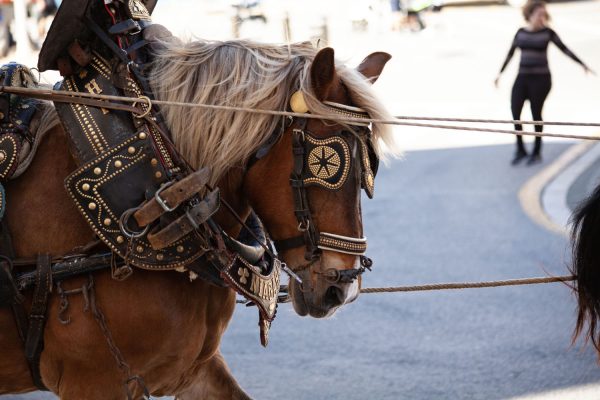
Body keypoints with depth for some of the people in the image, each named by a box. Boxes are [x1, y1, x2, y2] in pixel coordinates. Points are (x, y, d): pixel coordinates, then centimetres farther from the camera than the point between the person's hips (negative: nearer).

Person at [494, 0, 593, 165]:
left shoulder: (547, 32, -2)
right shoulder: (521, 32, 8)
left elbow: (564, 49, 0)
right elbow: (510, 53, 16)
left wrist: (583, 65, -4)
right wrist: (500, 73, 17)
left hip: (540, 78, -3)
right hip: (522, 77, 3)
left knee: (536, 114, -1)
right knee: (515, 111, -7)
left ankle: (537, 152, 11)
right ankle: (520, 150, 6)